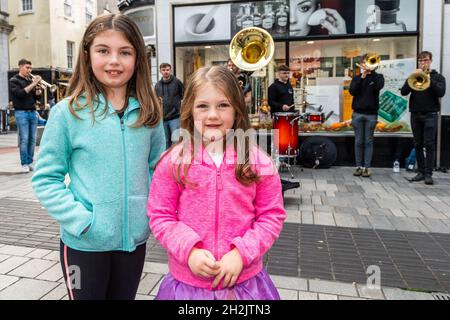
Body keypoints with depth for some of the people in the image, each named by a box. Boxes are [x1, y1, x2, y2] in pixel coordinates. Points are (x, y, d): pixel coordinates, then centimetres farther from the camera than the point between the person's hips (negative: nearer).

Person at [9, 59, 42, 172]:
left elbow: (36, 96, 13)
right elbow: (20, 93, -15)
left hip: (33, 112, 5)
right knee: (24, 139, -8)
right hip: (21, 112, -5)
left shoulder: (31, 80, 16)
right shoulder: (14, 80, 2)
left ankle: (30, 162, 8)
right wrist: (33, 84, -16)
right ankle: (24, 164, -3)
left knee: (32, 139, 3)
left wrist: (38, 87, -5)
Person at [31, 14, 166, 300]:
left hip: (134, 237, 3)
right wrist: (81, 220, -17)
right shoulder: (68, 112, -10)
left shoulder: (149, 112, -2)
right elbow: (46, 179, -7)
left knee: (125, 296, 23)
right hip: (84, 242, -3)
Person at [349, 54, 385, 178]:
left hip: (371, 114, -1)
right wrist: (362, 77, -11)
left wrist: (372, 71, -12)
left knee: (368, 141, 0)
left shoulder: (377, 77, 8)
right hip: (358, 113, 1)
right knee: (358, 141, 2)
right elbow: (352, 91, -6)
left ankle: (367, 167, 3)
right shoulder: (357, 78, 11)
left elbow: (379, 86, -14)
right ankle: (359, 166, 8)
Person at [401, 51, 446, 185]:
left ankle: (428, 174, -5)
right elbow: (403, 92, -2)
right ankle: (421, 172, 11)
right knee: (418, 145, 4)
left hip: (430, 114, -3)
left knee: (429, 145, -7)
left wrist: (428, 79, -15)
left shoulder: (438, 77, 8)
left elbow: (441, 93, -10)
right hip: (415, 114, 3)